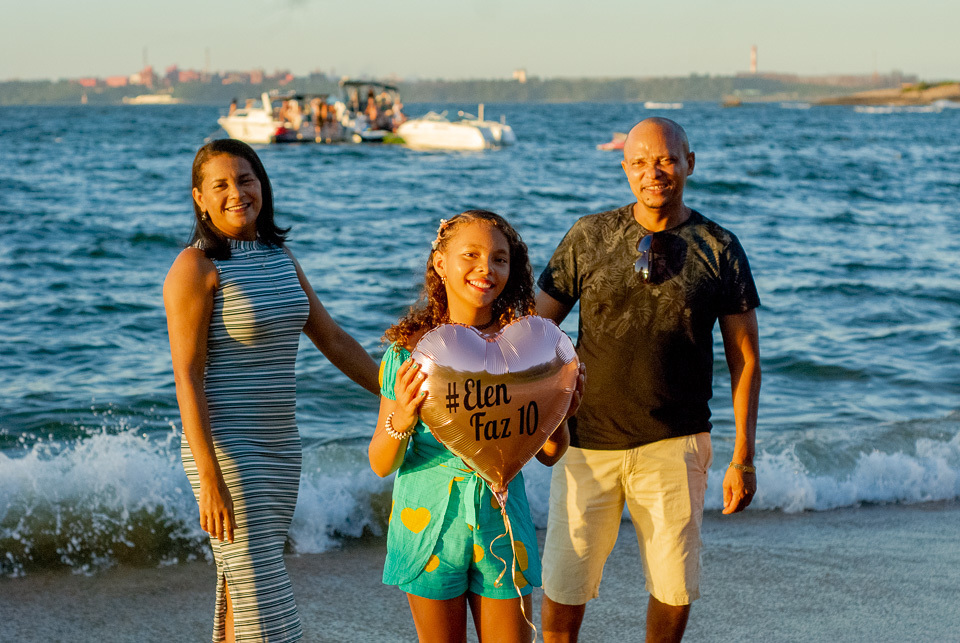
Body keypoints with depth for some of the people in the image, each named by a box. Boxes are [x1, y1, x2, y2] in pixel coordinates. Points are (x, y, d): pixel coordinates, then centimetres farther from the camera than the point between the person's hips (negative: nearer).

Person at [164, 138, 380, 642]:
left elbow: (334, 340, 17)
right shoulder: (196, 267, -12)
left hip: (280, 449, 7)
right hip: (226, 452, -7)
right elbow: (188, 378, -16)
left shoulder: (279, 258, 11)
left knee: (242, 590, 14)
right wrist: (210, 479, -21)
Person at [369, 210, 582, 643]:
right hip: (429, 522, -1)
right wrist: (401, 418, -27)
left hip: (501, 521, 1)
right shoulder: (410, 349, -8)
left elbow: (548, 455, 4)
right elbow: (381, 465, -8)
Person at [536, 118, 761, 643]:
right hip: (587, 442, 0)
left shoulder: (719, 250, 1)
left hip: (674, 446, 0)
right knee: (563, 588, 2)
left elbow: (745, 357, 3)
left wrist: (743, 457, 0)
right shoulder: (589, 237, 2)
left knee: (676, 591, 7)